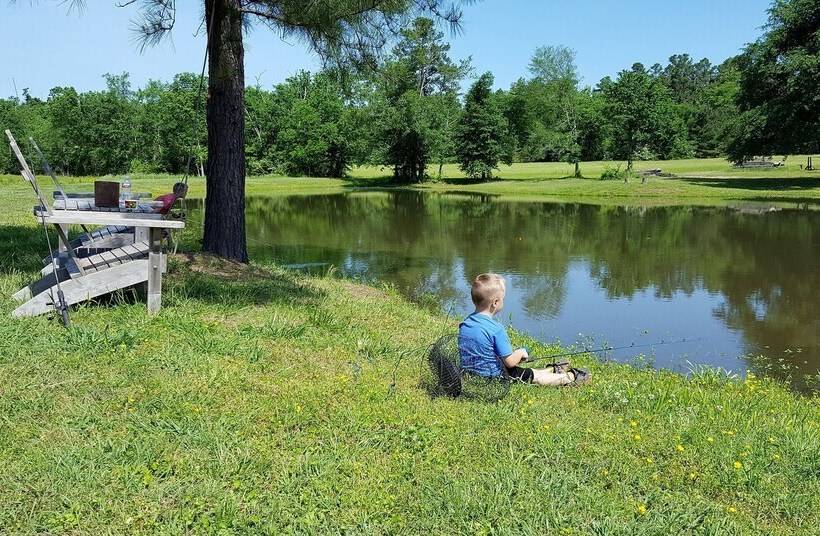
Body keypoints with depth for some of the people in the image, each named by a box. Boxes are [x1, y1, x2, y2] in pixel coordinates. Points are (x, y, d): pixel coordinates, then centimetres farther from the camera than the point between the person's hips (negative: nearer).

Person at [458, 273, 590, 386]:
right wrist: (521, 352, 3)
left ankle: (553, 370, 46)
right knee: (533, 376, 14)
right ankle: (570, 378, 31)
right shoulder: (496, 329, -25)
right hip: (493, 378, -8)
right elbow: (510, 362, -19)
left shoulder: (464, 324, -1)